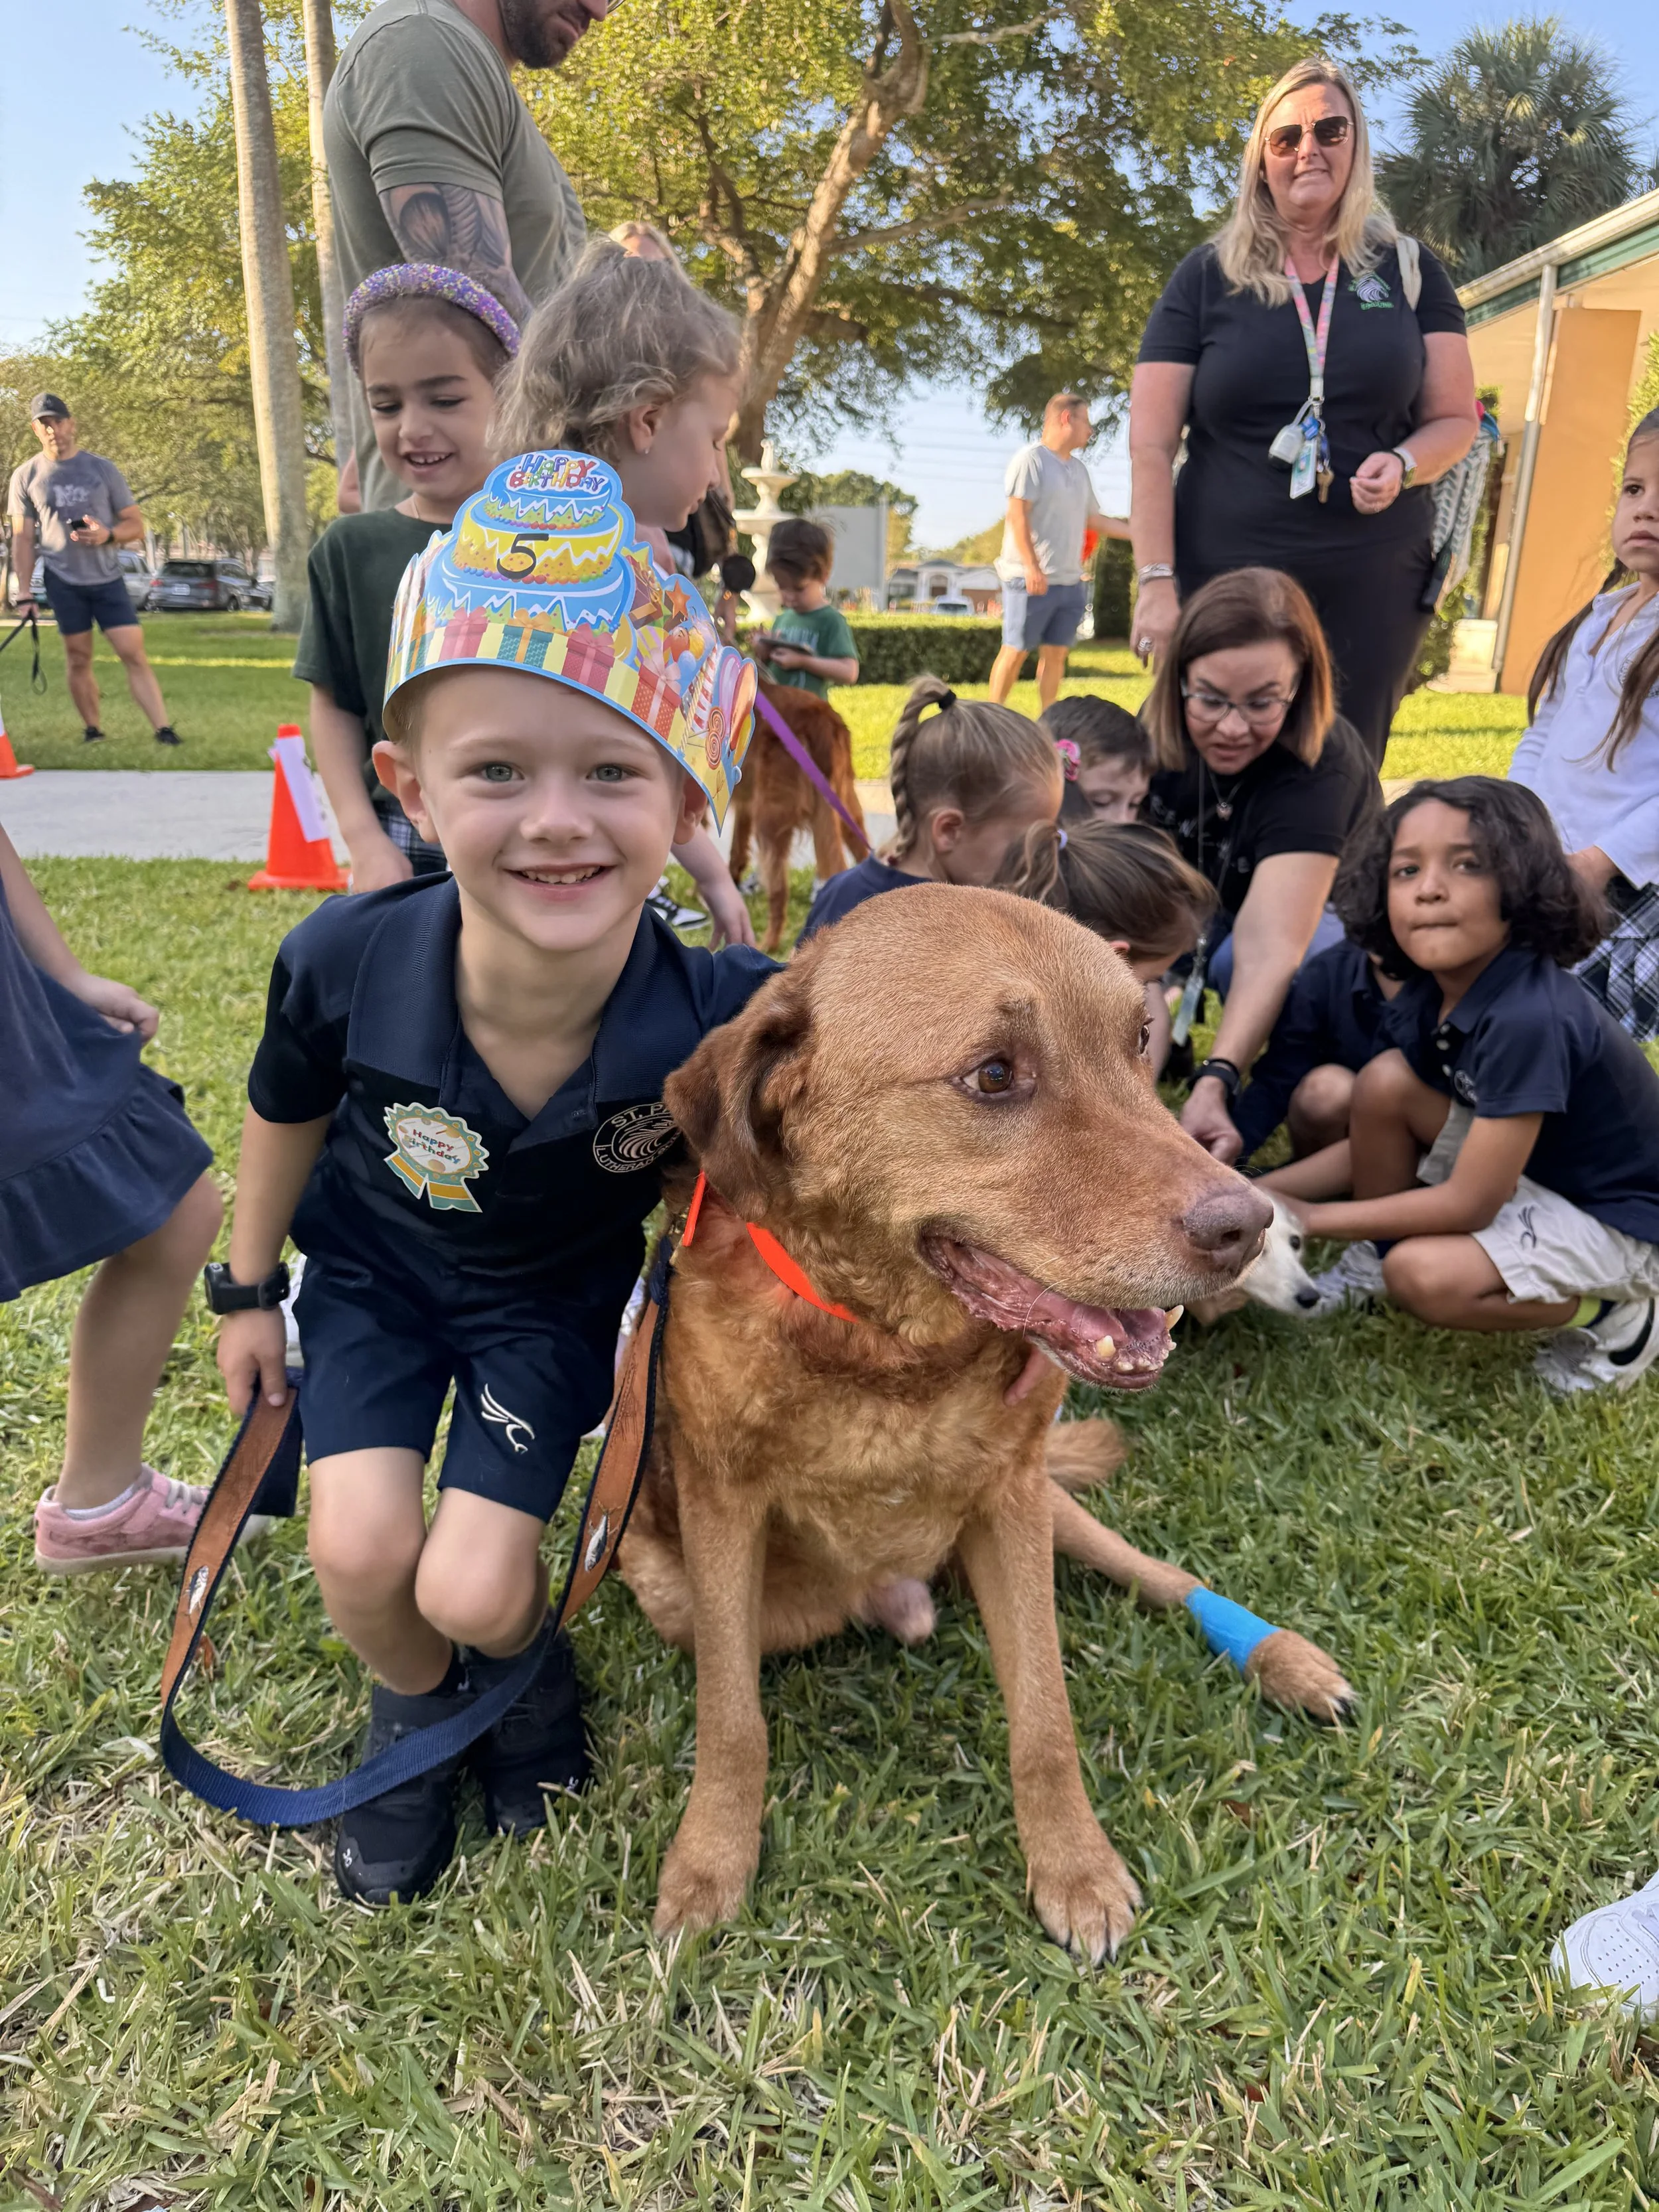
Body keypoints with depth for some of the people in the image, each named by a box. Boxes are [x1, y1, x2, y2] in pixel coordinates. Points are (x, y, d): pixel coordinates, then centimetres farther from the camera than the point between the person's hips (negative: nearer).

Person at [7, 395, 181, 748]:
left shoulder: (103, 469, 5)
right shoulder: (26, 476, 5)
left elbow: (135, 525, 6)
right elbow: (23, 539, 7)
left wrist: (109, 535, -15)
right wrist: (24, 592, -1)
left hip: (108, 578, 0)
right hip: (62, 581, 0)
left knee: (134, 654, -9)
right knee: (78, 658, 2)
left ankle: (164, 730, -13)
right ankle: (93, 731, 10)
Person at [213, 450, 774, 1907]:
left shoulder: (722, 1014, -36)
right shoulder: (346, 964, -31)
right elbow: (287, 1117, -7)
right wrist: (249, 1291, 6)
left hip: (558, 1292, -1)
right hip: (371, 1267, 1)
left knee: (473, 1594, -4)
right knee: (364, 1554, -10)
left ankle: (520, 1663, 36)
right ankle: (414, 1708, 26)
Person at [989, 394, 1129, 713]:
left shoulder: (1079, 468, 18)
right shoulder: (1031, 459, -6)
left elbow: (1095, 520, 24)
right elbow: (1018, 515, -14)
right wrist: (1031, 566, -22)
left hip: (1070, 581, 7)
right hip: (1032, 579, -7)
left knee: (1056, 653, 7)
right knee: (1016, 650, -4)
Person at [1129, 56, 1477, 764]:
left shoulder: (1407, 268, 10)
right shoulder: (1207, 278, 6)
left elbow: (1456, 419, 11)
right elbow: (1150, 446, 0)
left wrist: (1404, 464, -12)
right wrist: (1157, 582, -10)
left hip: (1373, 584, 2)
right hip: (1227, 583, -1)